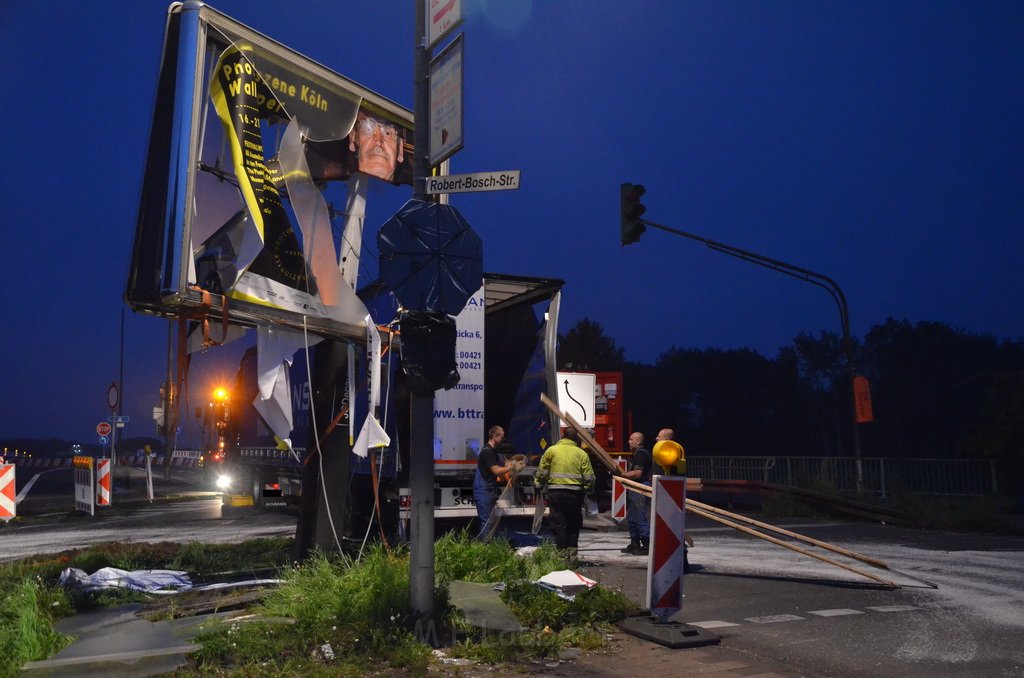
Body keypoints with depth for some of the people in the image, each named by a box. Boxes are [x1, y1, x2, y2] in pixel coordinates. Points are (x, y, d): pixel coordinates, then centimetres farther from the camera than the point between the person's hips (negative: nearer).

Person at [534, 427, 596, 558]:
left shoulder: (551, 450, 1)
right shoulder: (581, 453, 3)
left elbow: (542, 472, 2)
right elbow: (589, 477, 2)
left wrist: (539, 484, 19)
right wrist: (588, 490, 18)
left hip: (556, 492, -1)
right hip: (575, 493, 1)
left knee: (558, 524, 5)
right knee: (574, 524, 13)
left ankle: (562, 551, 5)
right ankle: (572, 551, 14)